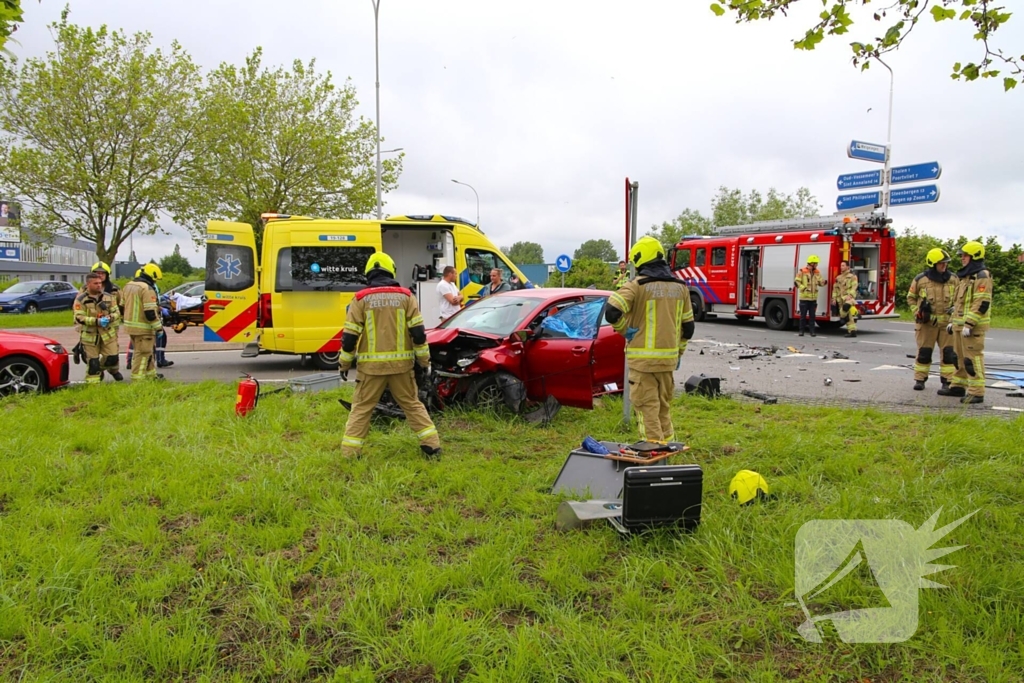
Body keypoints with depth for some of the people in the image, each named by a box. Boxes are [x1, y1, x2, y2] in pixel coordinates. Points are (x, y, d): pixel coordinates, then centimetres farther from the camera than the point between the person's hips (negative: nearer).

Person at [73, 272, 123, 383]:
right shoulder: (81, 299, -7)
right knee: (92, 362, 3)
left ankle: (113, 370, 36)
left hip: (108, 333, 2)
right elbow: (79, 318, -12)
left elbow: (116, 312, 6)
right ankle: (92, 385, 15)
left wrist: (109, 318, -17)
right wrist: (96, 321, -24)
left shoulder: (108, 297, 4)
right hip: (90, 335, -2)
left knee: (112, 357, 2)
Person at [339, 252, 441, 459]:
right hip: (401, 364, 2)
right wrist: (424, 360, 8)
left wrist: (344, 364, 7)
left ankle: (349, 452, 8)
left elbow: (350, 336, -3)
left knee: (361, 408, 8)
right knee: (412, 404, 13)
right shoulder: (405, 296, 2)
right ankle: (432, 446, 13)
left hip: (371, 365, -1)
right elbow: (418, 332, 0)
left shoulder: (361, 298, -2)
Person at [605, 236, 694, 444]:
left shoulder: (637, 286, -11)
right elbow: (688, 326, 12)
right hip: (668, 357, 6)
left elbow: (611, 312, -23)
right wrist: (679, 353, 21)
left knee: (647, 408, 1)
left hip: (643, 358, -6)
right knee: (663, 407, 19)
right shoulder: (679, 287, 8)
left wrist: (626, 330, -7)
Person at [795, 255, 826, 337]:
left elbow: (820, 283, 8)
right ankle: (801, 330, 10)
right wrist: (803, 288, -16)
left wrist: (823, 282, -15)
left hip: (813, 298, 4)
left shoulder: (817, 272, 10)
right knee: (803, 315, 2)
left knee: (812, 315, 4)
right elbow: (797, 282, -6)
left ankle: (812, 331, 9)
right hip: (804, 297, -4)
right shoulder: (802, 272, -4)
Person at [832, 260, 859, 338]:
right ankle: (851, 331, 8)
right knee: (847, 317, 4)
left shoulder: (852, 276, 2)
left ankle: (842, 316, -11)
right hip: (841, 299, 6)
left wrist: (850, 295, -23)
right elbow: (835, 288, 20)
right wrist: (834, 298, 10)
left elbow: (854, 287, -9)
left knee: (846, 305, -39)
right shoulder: (838, 278, 21)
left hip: (848, 297, -6)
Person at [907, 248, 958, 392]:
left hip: (947, 322, 2)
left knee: (948, 353, 2)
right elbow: (911, 298, 8)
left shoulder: (953, 279, 4)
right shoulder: (920, 280, -4)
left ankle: (947, 381, 11)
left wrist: (955, 309, -2)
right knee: (924, 352, 5)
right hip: (926, 322, -2)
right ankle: (920, 379, 15)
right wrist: (917, 312, -4)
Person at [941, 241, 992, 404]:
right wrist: (953, 321, 22)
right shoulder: (965, 277, 19)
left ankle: (976, 392, -7)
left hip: (973, 326, -10)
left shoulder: (982, 277, -12)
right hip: (960, 325, 10)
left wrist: (969, 324, -23)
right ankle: (958, 386, 24)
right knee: (960, 356, 15)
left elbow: (982, 304, -20)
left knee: (973, 358, -9)